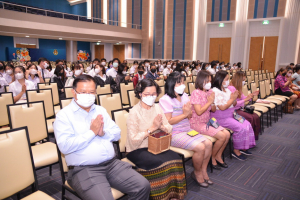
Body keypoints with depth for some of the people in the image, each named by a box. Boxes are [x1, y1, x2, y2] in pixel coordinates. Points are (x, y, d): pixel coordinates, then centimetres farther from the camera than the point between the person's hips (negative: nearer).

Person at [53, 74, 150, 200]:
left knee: (143, 186, -6)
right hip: (84, 169, -5)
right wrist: (92, 132, -13)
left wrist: (104, 133, -8)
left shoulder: (101, 110, 16)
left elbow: (117, 134, 13)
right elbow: (65, 146, -15)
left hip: (112, 164, 5)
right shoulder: (64, 115, -2)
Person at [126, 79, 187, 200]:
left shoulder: (157, 108, 7)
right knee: (161, 163, -28)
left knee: (175, 158, -20)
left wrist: (161, 126, -17)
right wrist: (151, 128, -20)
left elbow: (169, 129, 5)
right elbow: (134, 140, -17)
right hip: (137, 150, -5)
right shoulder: (134, 112, -12)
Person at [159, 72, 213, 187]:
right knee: (200, 147, -22)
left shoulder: (184, 96, 11)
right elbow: (169, 121, -18)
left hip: (187, 130, 8)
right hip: (174, 134, -7)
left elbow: (190, 116, 12)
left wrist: (188, 112, -11)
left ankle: (203, 171, 10)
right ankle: (197, 173, 5)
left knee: (208, 143, -9)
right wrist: (184, 114, -16)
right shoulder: (165, 100, -12)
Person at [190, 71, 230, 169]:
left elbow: (214, 110, 10)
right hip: (197, 123, -8)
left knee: (227, 134, -4)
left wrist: (213, 103, -10)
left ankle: (218, 156, 14)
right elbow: (199, 112, -21)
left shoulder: (209, 92, 7)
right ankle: (212, 158, 5)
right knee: (222, 136, -17)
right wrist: (209, 102, -16)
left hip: (208, 121, 8)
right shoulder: (196, 93, -15)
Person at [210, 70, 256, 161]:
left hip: (231, 115, 9)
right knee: (240, 128, -20)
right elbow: (222, 107, -23)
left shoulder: (227, 90, 12)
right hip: (221, 118, -9)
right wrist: (232, 99, -13)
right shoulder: (215, 91, -17)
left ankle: (243, 147, 11)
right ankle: (236, 150, -3)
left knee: (247, 125, -1)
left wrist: (235, 98, -4)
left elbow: (234, 104, 18)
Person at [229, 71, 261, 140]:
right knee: (250, 118, -24)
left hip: (240, 109, 9)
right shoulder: (231, 88, -18)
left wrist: (251, 95, 4)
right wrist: (245, 99, -20)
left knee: (256, 117, -7)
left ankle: (255, 136, 0)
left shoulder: (238, 88, 14)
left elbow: (243, 98, 19)